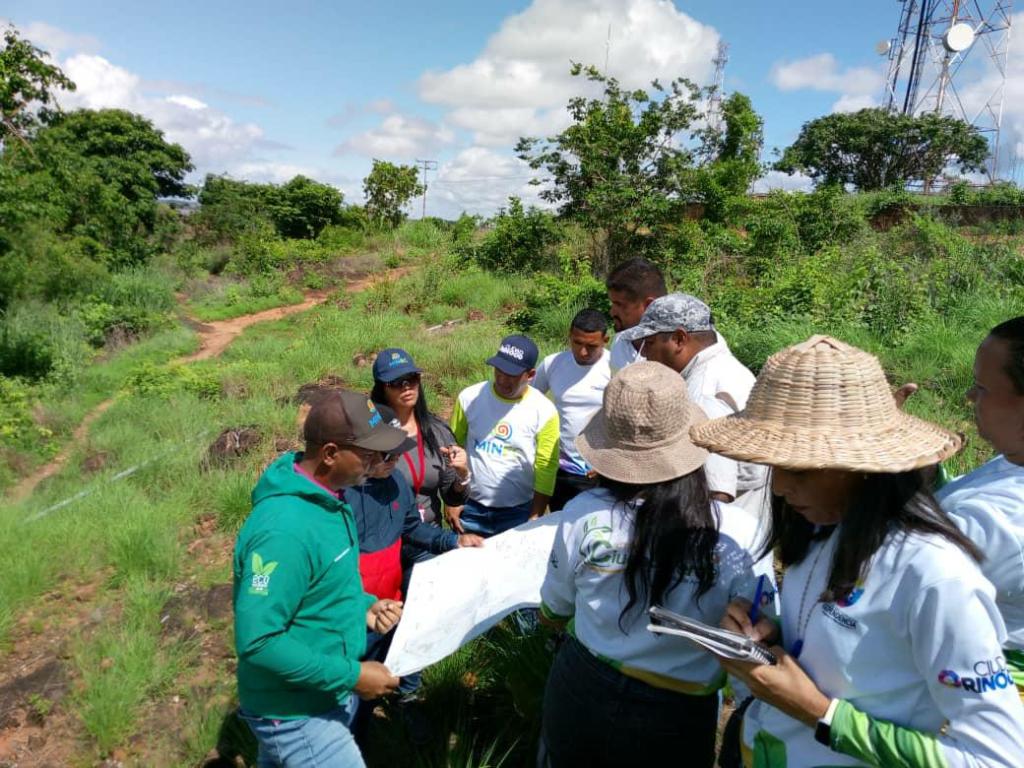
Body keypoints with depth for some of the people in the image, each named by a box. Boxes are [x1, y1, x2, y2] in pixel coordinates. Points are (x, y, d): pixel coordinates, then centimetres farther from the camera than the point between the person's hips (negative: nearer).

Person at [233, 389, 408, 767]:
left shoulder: (326, 498, -1)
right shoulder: (284, 530, -33)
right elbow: (257, 642, -31)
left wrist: (363, 605, -3)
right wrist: (350, 676, -25)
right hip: (297, 715, -9)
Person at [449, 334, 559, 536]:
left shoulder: (544, 412, -10)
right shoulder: (469, 398, -6)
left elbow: (546, 469, -6)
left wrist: (535, 518, -6)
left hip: (519, 513, -1)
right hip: (470, 508, 2)